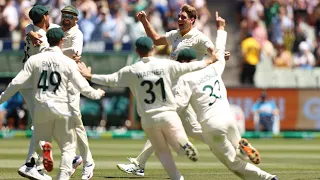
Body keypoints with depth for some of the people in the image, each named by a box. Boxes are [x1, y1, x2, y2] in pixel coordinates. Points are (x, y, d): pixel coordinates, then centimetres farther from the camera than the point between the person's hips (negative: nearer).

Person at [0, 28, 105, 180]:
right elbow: (83, 87, -3)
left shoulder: (34, 60, 0)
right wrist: (97, 94, 17)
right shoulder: (68, 62, -3)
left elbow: (17, 82, -4)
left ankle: (44, 146, -19)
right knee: (68, 146, 10)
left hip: (41, 107, 1)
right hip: (62, 108, -1)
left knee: (38, 142, 17)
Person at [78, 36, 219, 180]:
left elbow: (111, 80, 0)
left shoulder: (131, 71, -3)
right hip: (168, 115, -1)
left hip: (148, 119, 1)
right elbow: (188, 67, 8)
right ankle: (185, 145, -27)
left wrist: (89, 76, 14)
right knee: (180, 146, 9)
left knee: (162, 152, 13)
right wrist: (208, 62, 23)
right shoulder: (166, 65, -2)